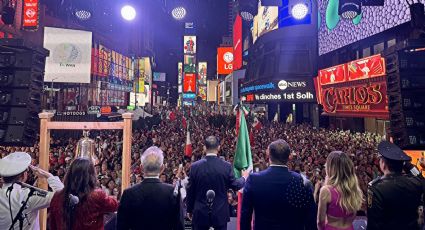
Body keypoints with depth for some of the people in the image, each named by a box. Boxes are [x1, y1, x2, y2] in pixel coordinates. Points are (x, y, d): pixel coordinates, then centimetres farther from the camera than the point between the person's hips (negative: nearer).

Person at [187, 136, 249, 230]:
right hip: (221, 213, 0)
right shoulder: (226, 166, -13)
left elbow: (190, 191, -3)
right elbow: (235, 186, -2)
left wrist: (190, 210, 12)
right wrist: (244, 177, 19)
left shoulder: (195, 166, -11)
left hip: (200, 213, 0)